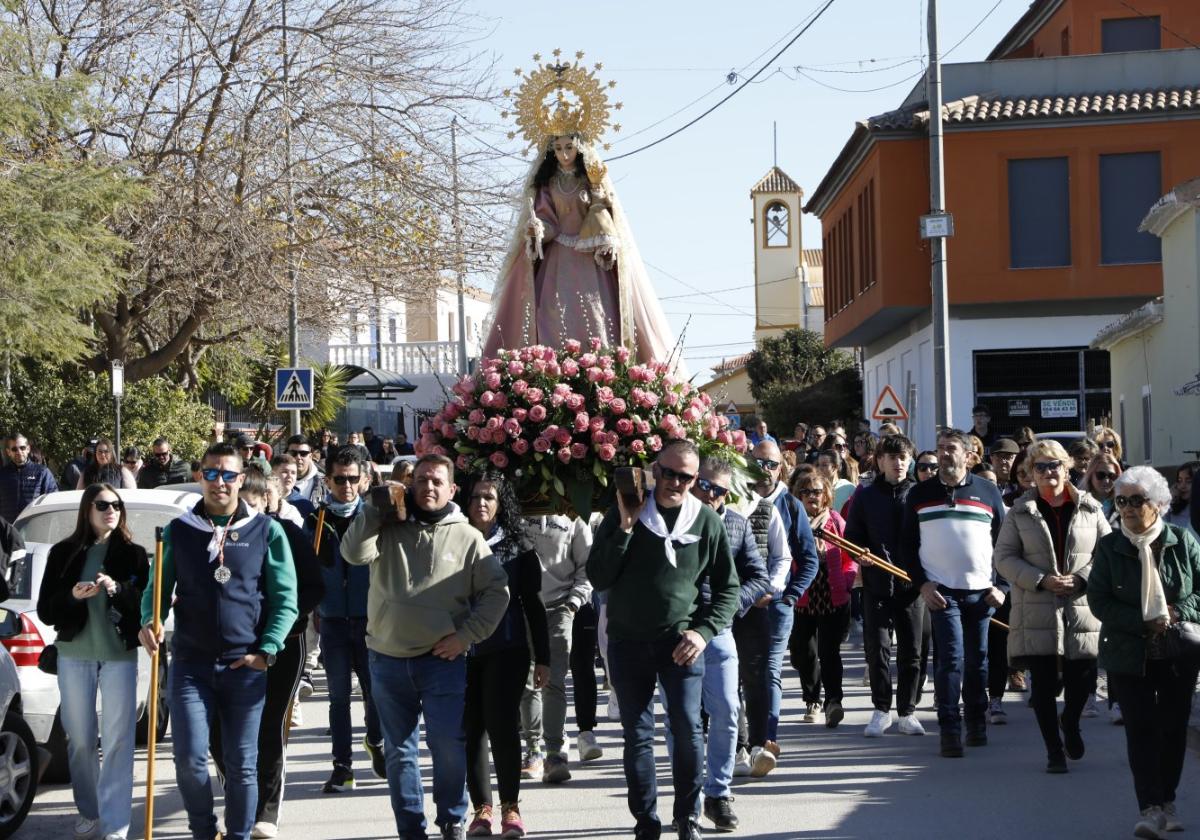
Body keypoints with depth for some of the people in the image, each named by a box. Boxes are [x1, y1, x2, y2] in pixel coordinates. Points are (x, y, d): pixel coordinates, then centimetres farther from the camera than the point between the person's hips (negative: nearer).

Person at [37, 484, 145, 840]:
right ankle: (89, 811, 24)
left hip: (119, 654, -1)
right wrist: (72, 595, -17)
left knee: (118, 740, -5)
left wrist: (117, 589, -20)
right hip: (74, 655, 2)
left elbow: (147, 605, -2)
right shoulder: (63, 553, 4)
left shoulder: (132, 554, 2)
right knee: (79, 738, 8)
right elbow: (45, 610, 3)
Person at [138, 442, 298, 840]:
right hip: (190, 663, 1)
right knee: (190, 759, -6)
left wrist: (267, 650, -10)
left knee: (242, 765, 4)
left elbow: (285, 599, 2)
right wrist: (149, 621, -11)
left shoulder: (266, 531, 2)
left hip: (245, 666, -1)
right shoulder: (178, 530, 7)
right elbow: (158, 587, 10)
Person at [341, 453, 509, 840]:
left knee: (448, 745, -7)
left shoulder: (467, 537, 3)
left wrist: (467, 636, -5)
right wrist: (375, 508, -11)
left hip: (442, 660, -2)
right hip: (387, 660, 2)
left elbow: (497, 591, 3)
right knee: (398, 750, 9)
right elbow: (354, 553, -10)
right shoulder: (389, 527, 6)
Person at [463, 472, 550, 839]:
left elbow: (533, 605, 5)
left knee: (502, 726, -7)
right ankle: (482, 808, 12)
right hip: (462, 651, 2)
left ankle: (510, 806, 5)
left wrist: (542, 658, 2)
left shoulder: (518, 547, 3)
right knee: (471, 729, 3)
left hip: (506, 651, -1)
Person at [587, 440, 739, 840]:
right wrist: (625, 528, -16)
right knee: (637, 735, 5)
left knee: (687, 729, -6)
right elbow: (598, 577, -6)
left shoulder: (707, 521, -1)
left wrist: (703, 631, -6)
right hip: (628, 642, 1)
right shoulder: (623, 514, 0)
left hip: (681, 642, -1)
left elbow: (728, 588, 7)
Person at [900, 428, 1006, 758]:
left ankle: (977, 722, 22)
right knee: (950, 659, -10)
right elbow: (907, 544, 8)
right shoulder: (920, 494, 7)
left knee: (978, 660, 8)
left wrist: (1001, 586, 0)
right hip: (941, 591, -1)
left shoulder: (988, 491, 7)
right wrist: (922, 583, -4)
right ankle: (949, 729, -10)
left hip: (981, 592, 1)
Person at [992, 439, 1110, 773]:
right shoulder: (1020, 512, 4)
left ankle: (1070, 723, 34)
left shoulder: (1089, 509, 6)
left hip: (1082, 608, 1)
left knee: (1082, 677, 1)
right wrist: (1040, 580, -12)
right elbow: (1004, 557, 1)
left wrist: (1082, 579, -11)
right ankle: (1054, 750, 14)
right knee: (1044, 683, 1)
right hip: (1037, 611, 0)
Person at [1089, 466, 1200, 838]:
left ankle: (1167, 800, 24)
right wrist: (1143, 622, -16)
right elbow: (1098, 600, -5)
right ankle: (1150, 808, -8)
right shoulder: (1110, 547, -2)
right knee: (1141, 727, -7)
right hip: (1129, 653, -1)